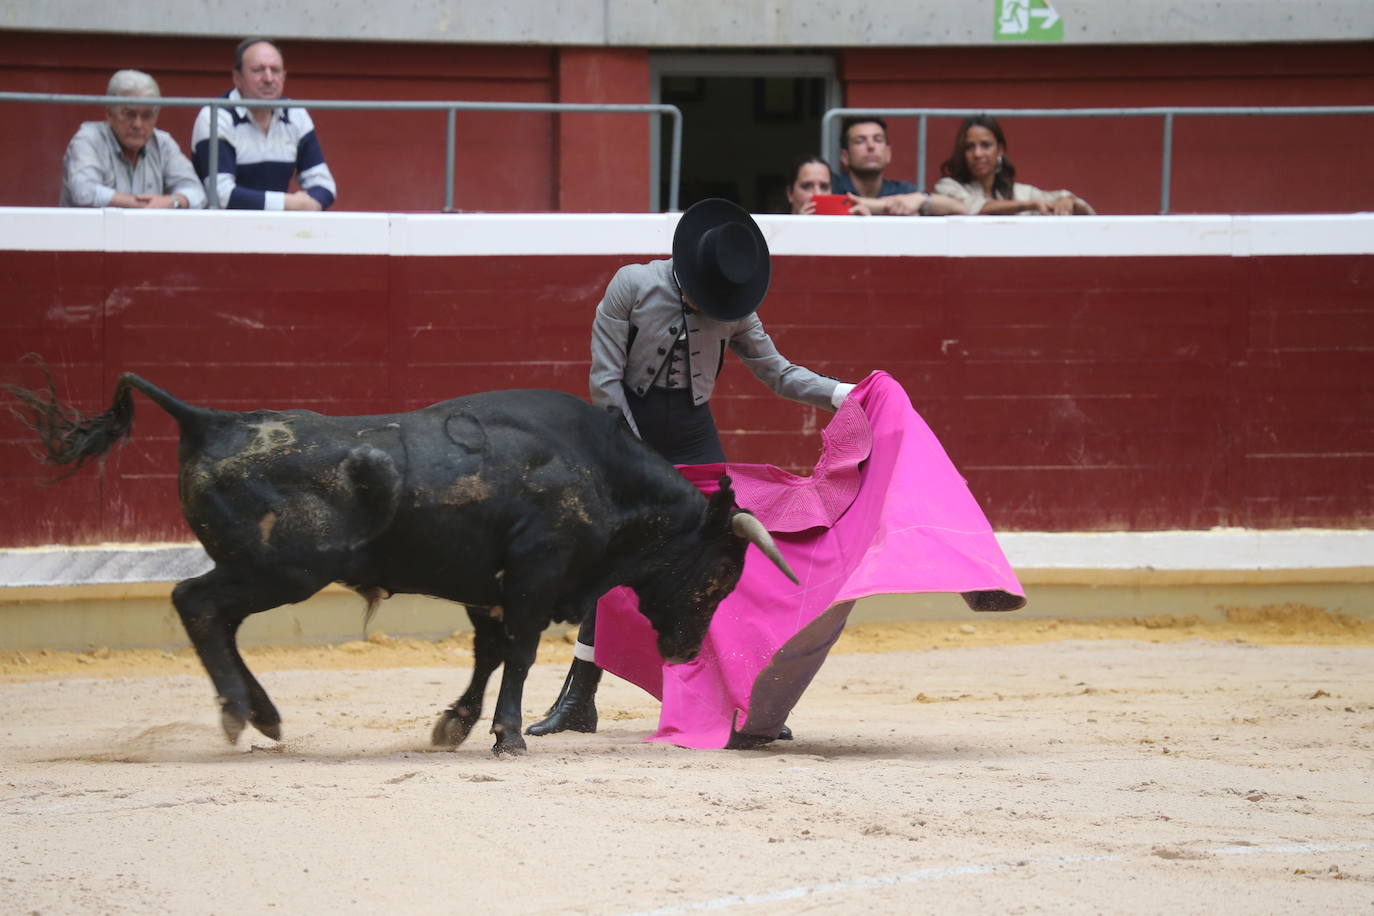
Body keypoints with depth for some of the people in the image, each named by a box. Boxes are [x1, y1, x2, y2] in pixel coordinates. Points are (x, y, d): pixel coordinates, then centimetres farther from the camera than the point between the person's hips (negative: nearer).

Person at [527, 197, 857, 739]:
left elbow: (777, 372, 4)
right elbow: (605, 380, -12)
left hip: (693, 436, 2)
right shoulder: (632, 286, -13)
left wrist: (836, 394, -13)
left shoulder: (733, 307, -5)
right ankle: (578, 702, 7)